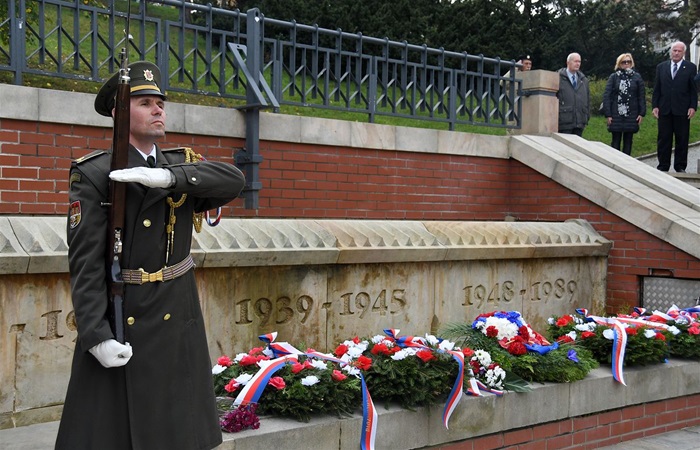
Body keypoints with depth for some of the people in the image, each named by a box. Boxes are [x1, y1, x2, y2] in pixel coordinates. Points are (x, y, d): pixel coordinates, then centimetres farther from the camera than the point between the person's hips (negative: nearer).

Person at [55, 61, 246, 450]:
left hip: (178, 319, 5)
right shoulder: (93, 174, -6)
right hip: (120, 319, -5)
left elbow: (232, 180, -11)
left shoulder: (180, 168, 9)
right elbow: (85, 260, -12)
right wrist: (97, 335, -19)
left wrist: (166, 176, -24)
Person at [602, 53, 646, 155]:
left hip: (631, 115, 1)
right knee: (616, 141, 2)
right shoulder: (614, 77, 2)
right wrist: (608, 114, -8)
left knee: (628, 142, 6)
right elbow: (606, 96, -2)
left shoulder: (637, 77, 6)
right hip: (616, 115, -1)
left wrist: (641, 113, -1)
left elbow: (642, 96, 6)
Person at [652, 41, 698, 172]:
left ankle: (680, 166, 11)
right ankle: (663, 166, 11)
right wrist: (655, 106, 1)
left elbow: (694, 90, 2)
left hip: (682, 110, -2)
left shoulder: (690, 67, 4)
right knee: (663, 139, 4)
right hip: (664, 109, 2)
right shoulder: (661, 67, 10)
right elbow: (656, 89, 10)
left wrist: (693, 107, -6)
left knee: (682, 139, 3)